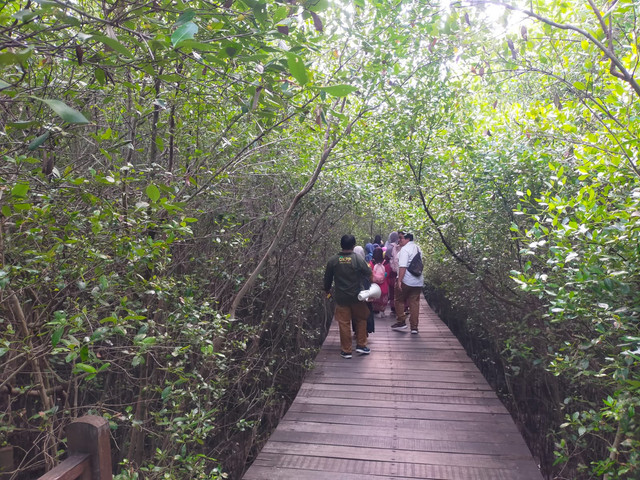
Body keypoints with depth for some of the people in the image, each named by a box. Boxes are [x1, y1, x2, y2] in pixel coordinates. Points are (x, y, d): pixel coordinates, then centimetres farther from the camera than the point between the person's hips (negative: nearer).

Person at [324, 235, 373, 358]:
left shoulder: (332, 260, -5)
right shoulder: (358, 260, -11)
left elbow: (327, 278, 4)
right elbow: (369, 275, -2)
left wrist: (327, 290, 22)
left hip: (341, 297, 1)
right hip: (357, 297, -1)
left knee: (344, 324, 7)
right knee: (361, 320, 18)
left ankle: (346, 350, 15)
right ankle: (361, 345, 21)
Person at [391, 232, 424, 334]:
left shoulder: (405, 249, -13)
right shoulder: (417, 248, 13)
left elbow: (403, 266, -21)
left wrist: (399, 281, -22)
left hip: (406, 281, -7)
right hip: (418, 281, 7)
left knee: (399, 301, 11)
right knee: (415, 303, 8)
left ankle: (401, 322, 12)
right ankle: (414, 327, 9)